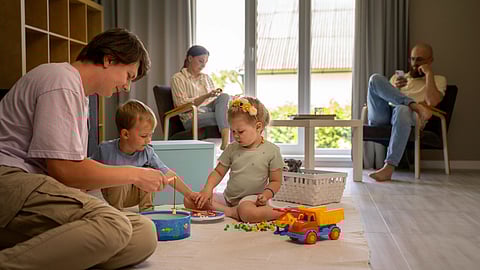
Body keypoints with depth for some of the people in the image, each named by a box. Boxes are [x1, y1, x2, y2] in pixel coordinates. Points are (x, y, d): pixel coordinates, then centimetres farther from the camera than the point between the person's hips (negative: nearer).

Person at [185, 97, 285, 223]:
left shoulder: (272, 151, -5)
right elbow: (218, 172, 9)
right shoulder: (232, 148, 6)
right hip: (228, 198, 6)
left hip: (252, 198, -6)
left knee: (248, 213, -43)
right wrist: (208, 188, -9)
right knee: (189, 200, -11)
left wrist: (267, 194, -20)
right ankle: (232, 212, -16)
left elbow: (276, 181, 0)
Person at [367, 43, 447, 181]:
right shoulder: (397, 77, 32)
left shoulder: (438, 80, 20)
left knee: (402, 109, -42)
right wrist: (393, 88, 4)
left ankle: (389, 167, -45)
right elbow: (377, 97, 22)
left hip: (412, 118, -3)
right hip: (381, 117, 3)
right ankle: (415, 106, -27)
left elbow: (432, 102, -2)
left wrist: (429, 73, 2)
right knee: (376, 78, -17)